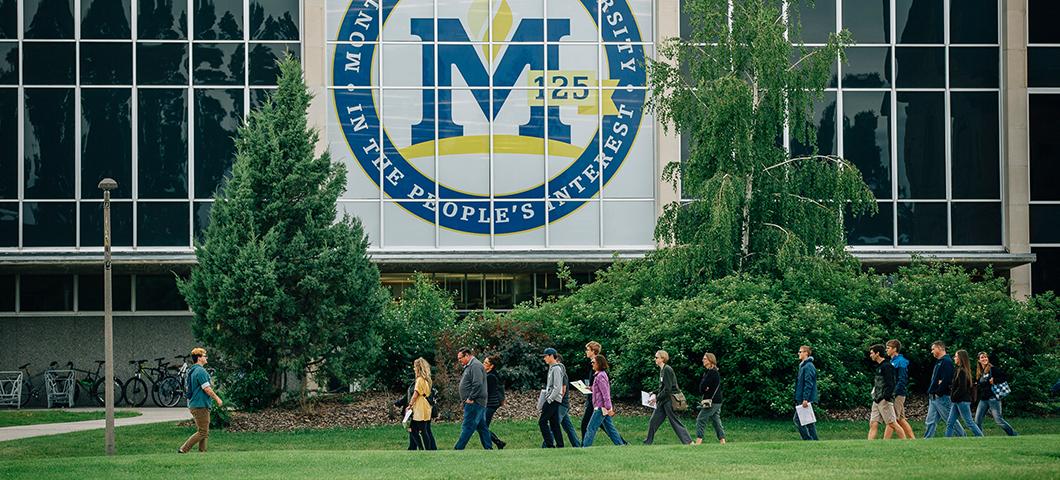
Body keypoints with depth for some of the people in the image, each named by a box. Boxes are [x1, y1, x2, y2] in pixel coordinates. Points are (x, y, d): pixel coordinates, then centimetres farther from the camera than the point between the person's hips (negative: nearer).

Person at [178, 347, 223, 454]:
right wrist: (217, 398, -7)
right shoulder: (201, 371, -16)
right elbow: (207, 389, -19)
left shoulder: (192, 371, 14)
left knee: (203, 432, 14)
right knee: (203, 432, -7)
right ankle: (183, 449, -10)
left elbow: (188, 388, 21)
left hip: (193, 404, 10)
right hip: (201, 405, -10)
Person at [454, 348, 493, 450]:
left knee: (467, 427, -10)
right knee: (482, 427, 10)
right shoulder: (469, 366, 21)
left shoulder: (475, 366, -13)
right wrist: (469, 399, 16)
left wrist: (470, 398, -19)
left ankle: (458, 449, -12)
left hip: (474, 403, -11)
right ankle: (489, 448, 12)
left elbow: (477, 384, -23)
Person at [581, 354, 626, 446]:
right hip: (603, 407, 10)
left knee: (591, 428, -7)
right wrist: (592, 389, 13)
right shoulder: (601, 374, 15)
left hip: (601, 408, -10)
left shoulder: (600, 376, -15)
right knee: (610, 428, 11)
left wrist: (609, 408, -22)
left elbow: (605, 393, -20)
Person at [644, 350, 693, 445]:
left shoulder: (667, 370, -16)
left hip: (669, 400, -10)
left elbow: (668, 388, -20)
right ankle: (648, 443, 15)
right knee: (653, 422, 9)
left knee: (675, 422, -6)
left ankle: (688, 442, -2)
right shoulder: (662, 370, 13)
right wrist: (654, 393, 10)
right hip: (663, 401, 10)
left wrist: (657, 398, -15)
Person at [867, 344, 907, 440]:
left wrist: (886, 397, -23)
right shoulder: (879, 366, 19)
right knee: (873, 425, 2)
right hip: (876, 400, 9)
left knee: (893, 424, -7)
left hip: (885, 400, -9)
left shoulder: (887, 366, -10)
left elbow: (891, 384, -17)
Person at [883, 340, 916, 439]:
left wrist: (893, 393, -22)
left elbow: (902, 380, -18)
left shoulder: (900, 362, -12)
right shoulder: (892, 361, 17)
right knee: (901, 419, 11)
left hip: (898, 395, -10)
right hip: (894, 395, 10)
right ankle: (913, 439, 14)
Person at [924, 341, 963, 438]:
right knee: (930, 422, 5)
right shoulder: (938, 362, 20)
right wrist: (931, 392, 6)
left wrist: (938, 392, -18)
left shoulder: (947, 361, -12)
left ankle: (962, 436, 7)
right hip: (933, 397, 10)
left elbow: (946, 379, -22)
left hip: (942, 397, -10)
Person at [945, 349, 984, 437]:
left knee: (969, 422, -5)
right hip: (957, 402, 10)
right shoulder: (959, 370, 14)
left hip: (962, 401, -10)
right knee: (950, 423, 7)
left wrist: (953, 397, -12)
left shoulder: (962, 371, -15)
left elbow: (962, 388, -21)